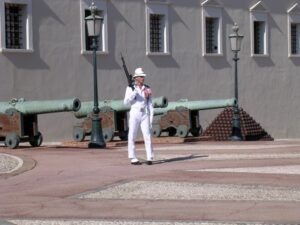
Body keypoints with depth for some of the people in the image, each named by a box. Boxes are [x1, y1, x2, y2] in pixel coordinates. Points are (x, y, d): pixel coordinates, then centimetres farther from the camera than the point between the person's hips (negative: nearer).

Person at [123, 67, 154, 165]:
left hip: (145, 114, 2)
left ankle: (149, 158, -6)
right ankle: (133, 158, 6)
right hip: (134, 114, -2)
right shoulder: (130, 88, 0)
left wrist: (151, 117, 2)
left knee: (147, 135, -6)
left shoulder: (147, 89, 8)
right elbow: (126, 102, -7)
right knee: (132, 136, -1)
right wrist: (134, 93, -20)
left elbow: (150, 104, 8)